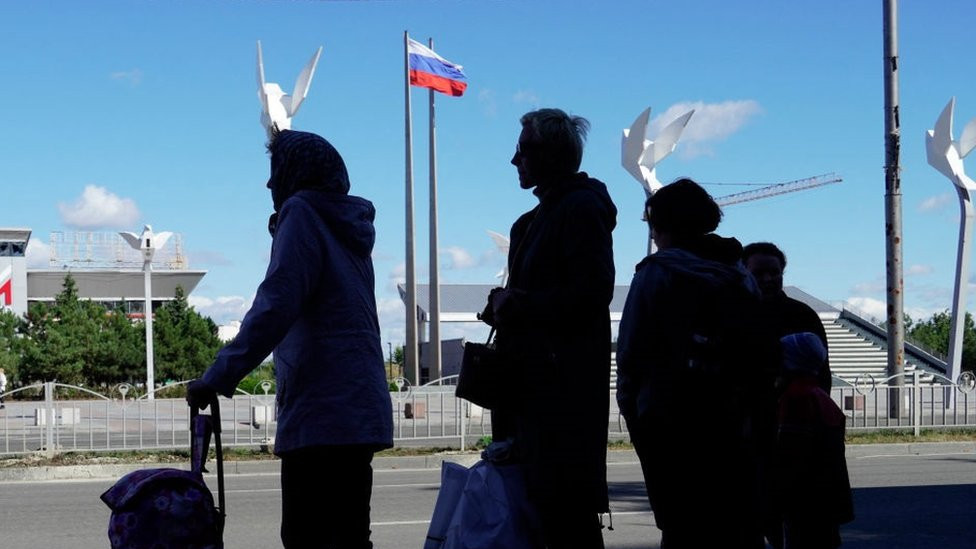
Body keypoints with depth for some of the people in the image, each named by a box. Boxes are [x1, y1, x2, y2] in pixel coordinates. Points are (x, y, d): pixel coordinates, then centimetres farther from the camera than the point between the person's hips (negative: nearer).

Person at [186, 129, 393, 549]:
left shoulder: (301, 213, -6)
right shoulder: (350, 226, 19)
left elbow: (274, 309, -17)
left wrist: (217, 377, -18)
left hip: (319, 413, -9)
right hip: (360, 410, 9)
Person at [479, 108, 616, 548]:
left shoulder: (582, 208, -8)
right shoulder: (537, 218, 21)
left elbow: (591, 293, -18)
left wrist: (517, 303, -11)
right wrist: (502, 304, 6)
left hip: (566, 378, -10)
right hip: (536, 376, 10)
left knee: (565, 502, -10)